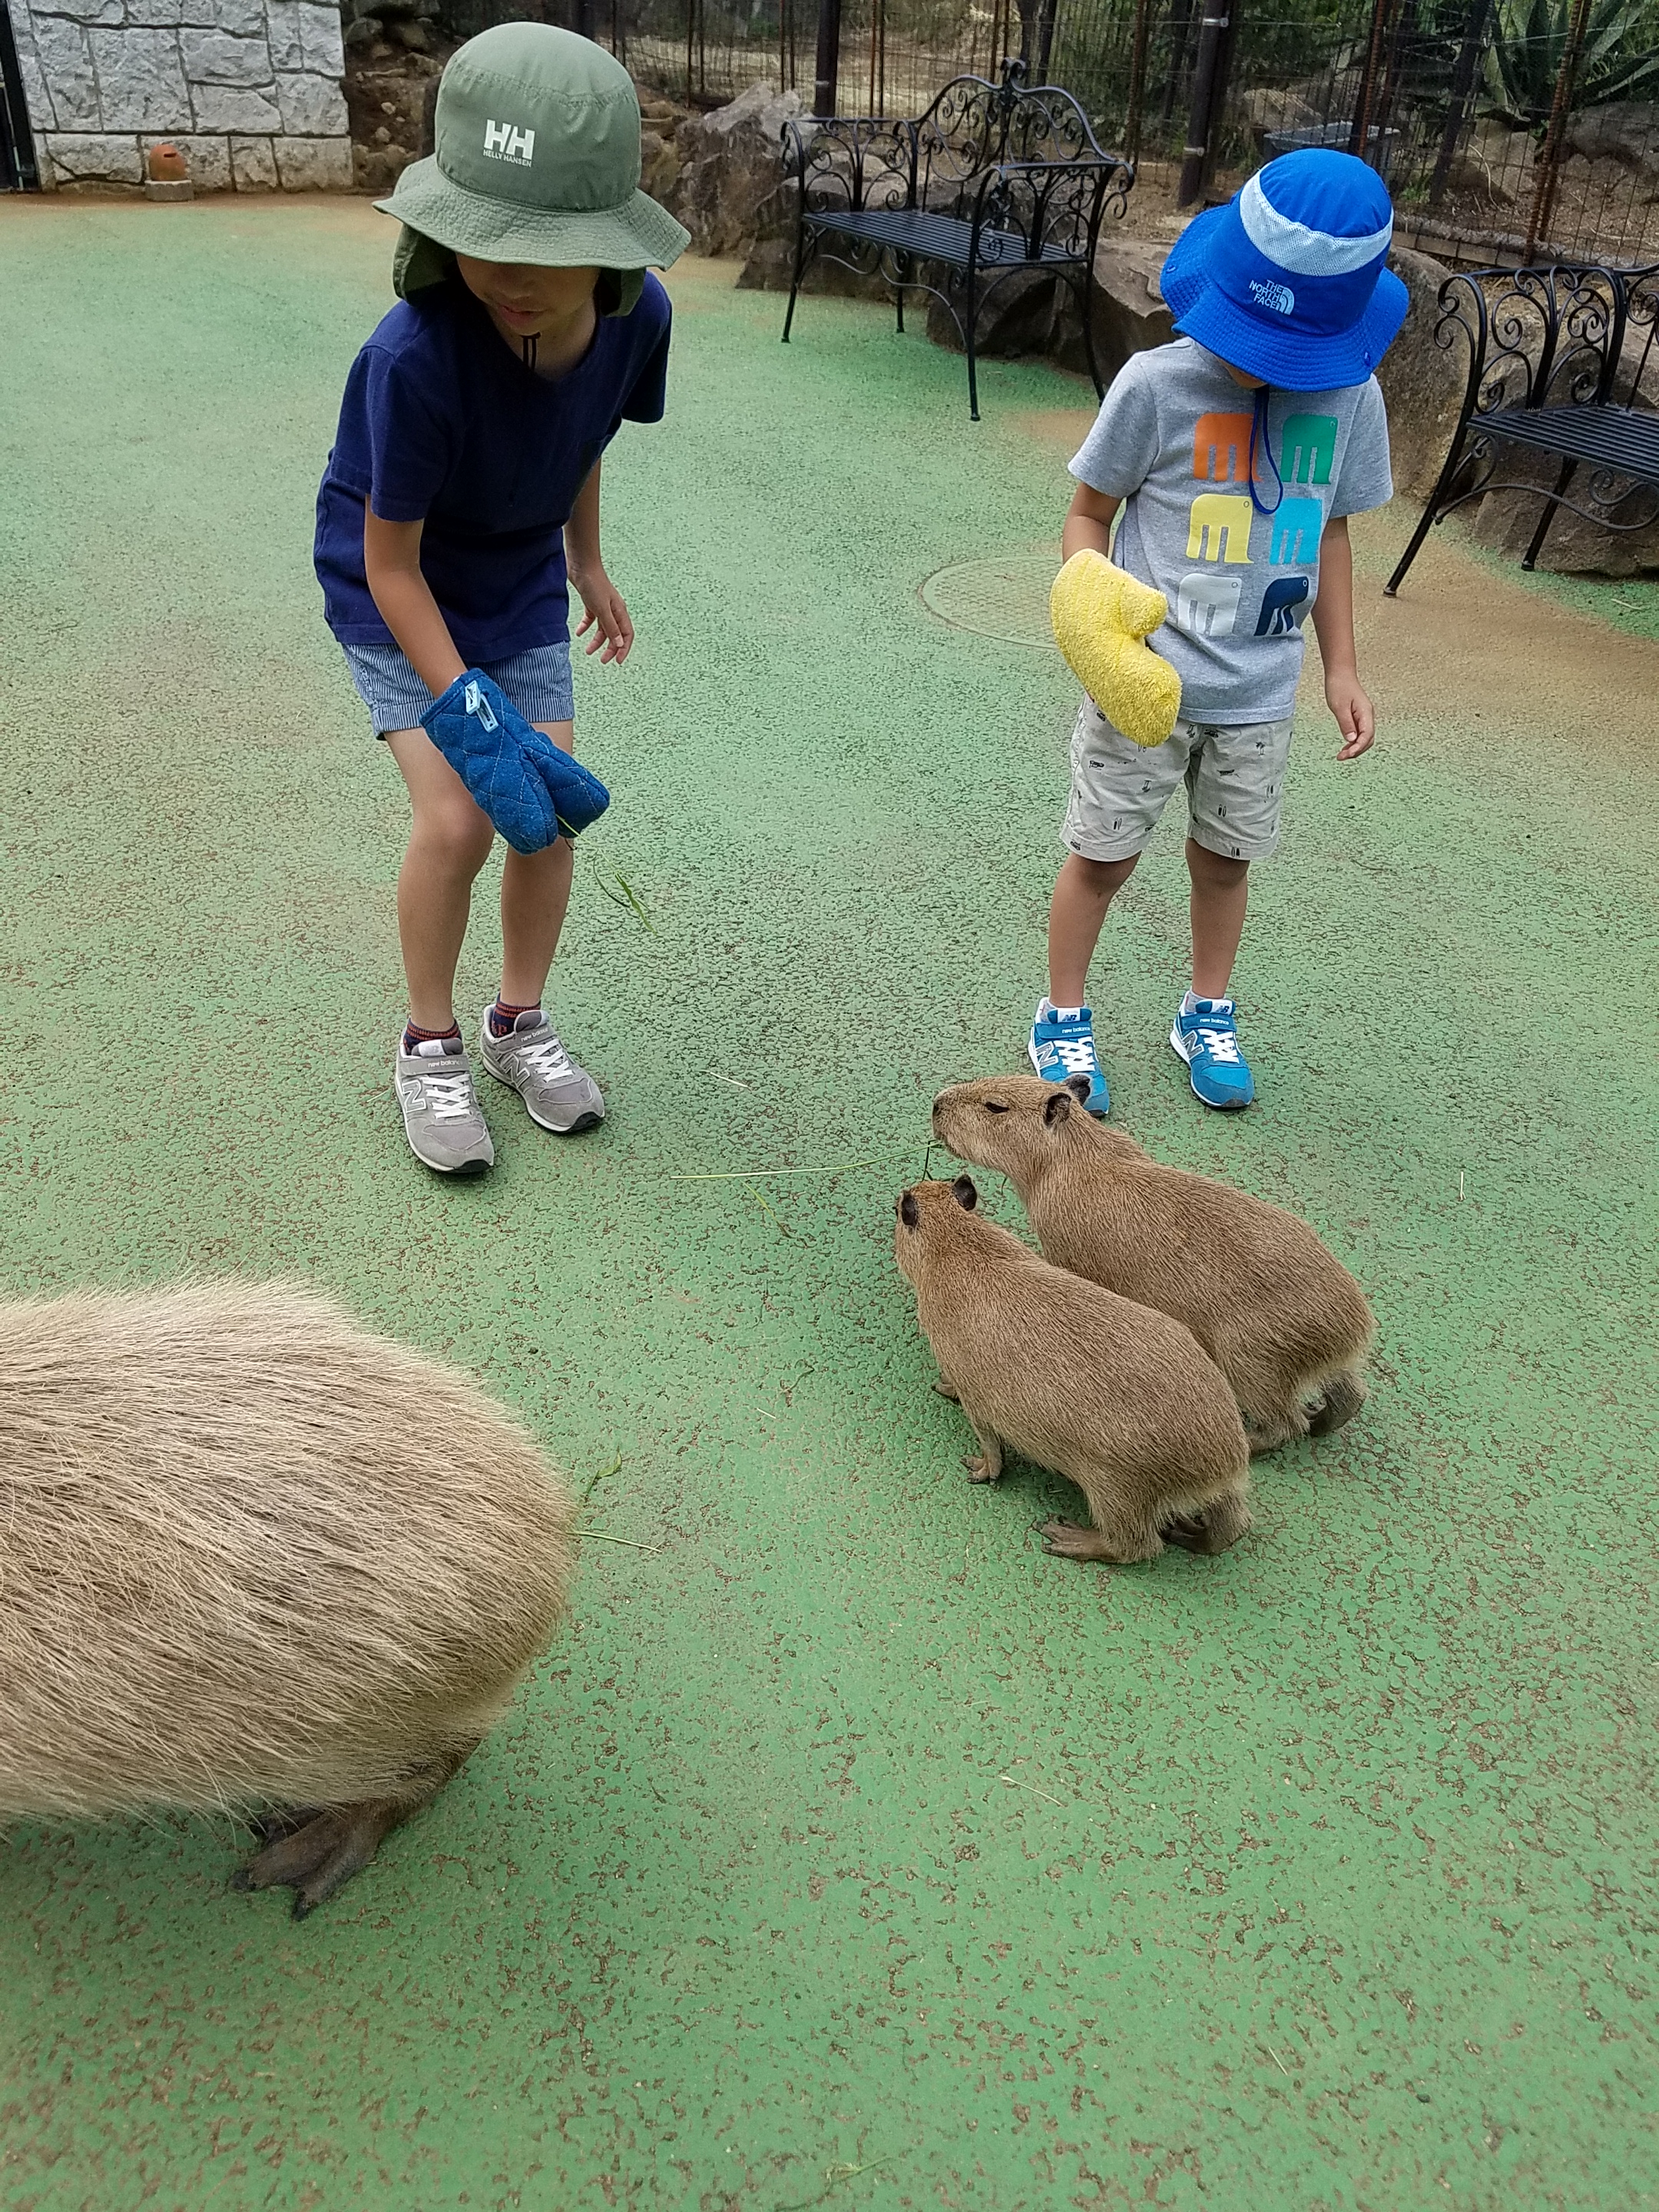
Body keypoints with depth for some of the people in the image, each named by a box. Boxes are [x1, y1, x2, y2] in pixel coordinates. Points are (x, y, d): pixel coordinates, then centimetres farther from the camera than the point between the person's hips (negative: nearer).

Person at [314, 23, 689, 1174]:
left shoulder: (636, 315, -20)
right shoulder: (414, 357, -35)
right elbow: (391, 560, -25)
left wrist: (588, 564, 14)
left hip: (522, 584, 4)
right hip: (399, 594, -4)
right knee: (458, 817, -14)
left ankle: (520, 1023, 20)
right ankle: (430, 1044, 9)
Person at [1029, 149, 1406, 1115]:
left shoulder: (1350, 395, -3)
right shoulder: (1158, 383, -14)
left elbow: (1329, 529, 9)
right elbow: (1090, 511, -5)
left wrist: (1342, 665, 8)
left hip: (1260, 691, 3)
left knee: (1225, 854, 17)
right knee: (1104, 854, 7)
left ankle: (1209, 1015, 38)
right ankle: (1064, 1020, 27)